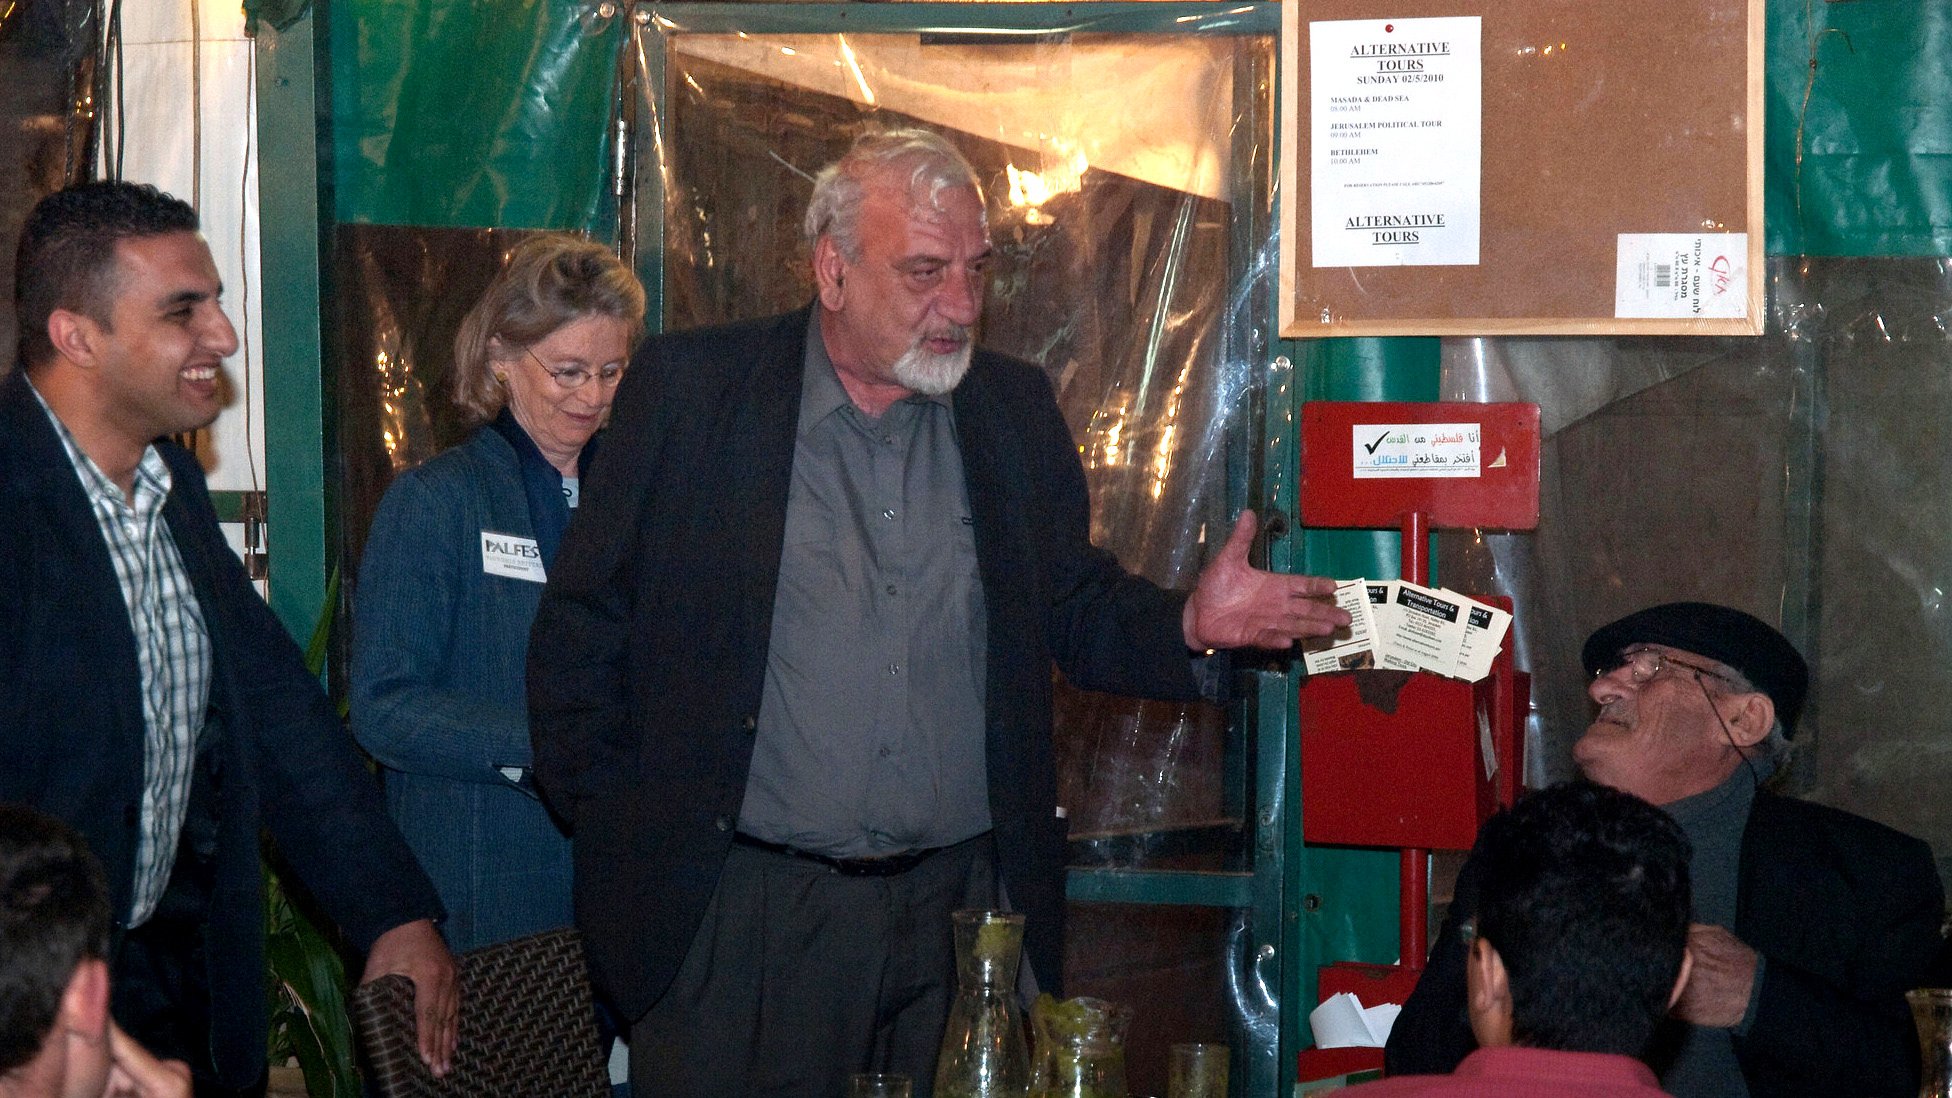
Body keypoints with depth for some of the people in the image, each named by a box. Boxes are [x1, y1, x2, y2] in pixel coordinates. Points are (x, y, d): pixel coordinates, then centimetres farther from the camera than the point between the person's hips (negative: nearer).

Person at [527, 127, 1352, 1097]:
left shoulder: (1016, 410, 10)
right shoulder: (688, 392, -1)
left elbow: (1077, 611, 13)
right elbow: (582, 630, 1)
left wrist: (1189, 625, -7)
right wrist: (618, 825, -3)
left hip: (963, 907, 3)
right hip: (741, 914, -3)